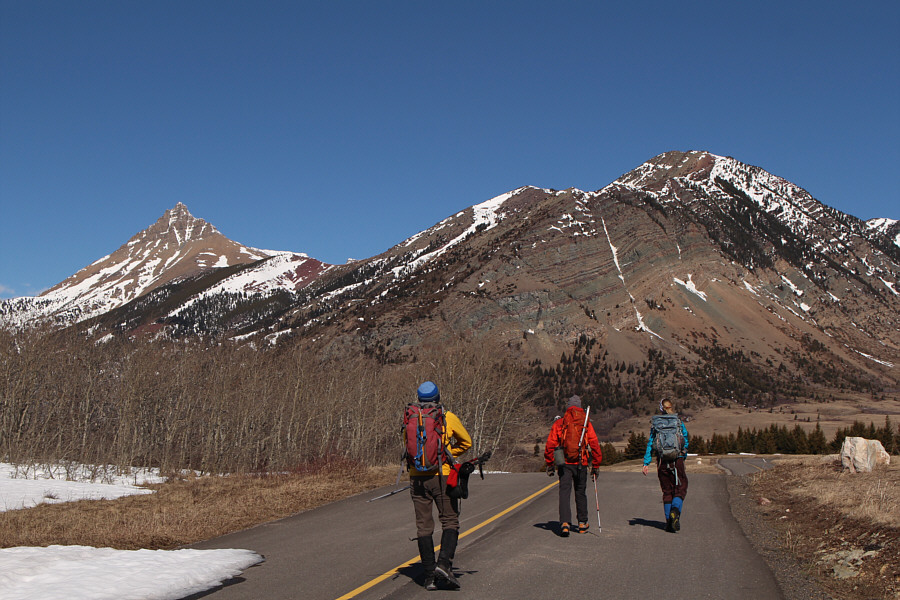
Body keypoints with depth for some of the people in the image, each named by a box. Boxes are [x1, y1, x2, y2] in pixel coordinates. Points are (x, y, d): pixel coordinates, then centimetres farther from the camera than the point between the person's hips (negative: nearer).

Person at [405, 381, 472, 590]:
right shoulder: (449, 418, -3)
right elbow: (466, 443, 9)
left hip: (417, 477, 2)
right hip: (442, 475, -2)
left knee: (423, 526, 7)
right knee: (450, 521, 7)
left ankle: (429, 574, 7)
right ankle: (444, 563, -12)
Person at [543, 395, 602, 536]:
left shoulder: (558, 423, 4)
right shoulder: (587, 423, 5)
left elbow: (550, 445, 0)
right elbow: (595, 445, 2)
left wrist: (549, 464, 8)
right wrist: (596, 466, 8)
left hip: (564, 464, -1)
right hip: (581, 464, 1)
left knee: (564, 492, -4)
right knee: (581, 493, 16)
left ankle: (565, 523, -19)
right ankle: (582, 524, 25)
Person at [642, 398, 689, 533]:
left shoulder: (655, 425, 4)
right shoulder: (679, 423, 1)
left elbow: (650, 444, 2)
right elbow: (686, 442, 4)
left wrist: (646, 463, 2)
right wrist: (684, 457, 18)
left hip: (662, 462, 2)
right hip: (677, 460, -2)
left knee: (667, 491, 12)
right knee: (680, 489, 5)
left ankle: (669, 522, 10)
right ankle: (675, 510, -23)